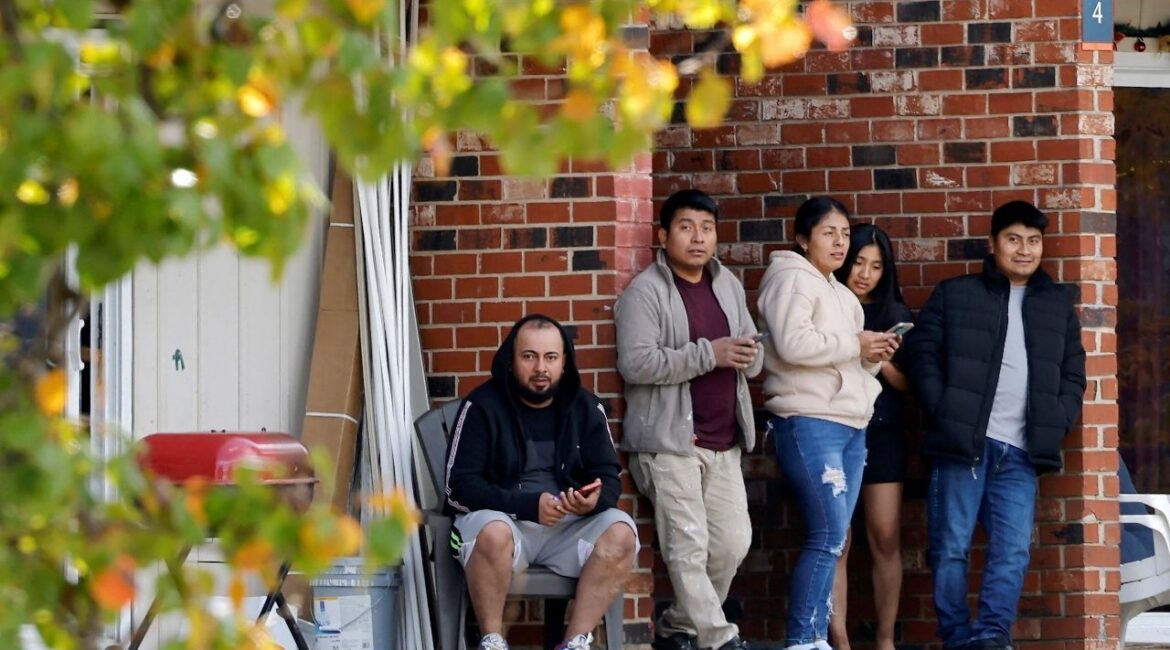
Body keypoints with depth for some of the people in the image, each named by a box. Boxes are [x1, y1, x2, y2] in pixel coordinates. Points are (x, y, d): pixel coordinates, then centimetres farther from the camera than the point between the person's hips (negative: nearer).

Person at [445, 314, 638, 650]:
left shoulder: (586, 407, 6)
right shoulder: (482, 406, -4)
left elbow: (609, 478, 4)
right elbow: (459, 487, -10)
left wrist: (594, 500, -22)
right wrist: (528, 505, -23)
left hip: (569, 527, 3)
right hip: (505, 519, -3)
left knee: (620, 532, -25)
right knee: (493, 533, -37)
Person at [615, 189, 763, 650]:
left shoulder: (728, 286, 15)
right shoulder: (645, 292, -7)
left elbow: (754, 361, 18)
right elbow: (635, 364, -20)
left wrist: (748, 354, -7)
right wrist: (708, 354, -22)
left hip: (723, 443, 7)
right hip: (670, 442, -7)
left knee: (733, 543, 7)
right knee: (689, 549, -8)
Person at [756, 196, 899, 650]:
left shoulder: (838, 292, 22)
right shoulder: (793, 279, -5)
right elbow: (792, 343, -21)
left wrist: (875, 355, 5)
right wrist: (854, 345, -12)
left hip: (850, 425, 9)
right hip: (810, 424, -9)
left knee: (831, 539, 5)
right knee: (829, 536, -15)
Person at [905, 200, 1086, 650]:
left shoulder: (1058, 304, 18)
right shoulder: (954, 295, 9)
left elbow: (1073, 373, 18)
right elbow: (923, 353, 3)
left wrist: (1057, 424, 1)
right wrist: (942, 412, -8)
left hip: (1020, 451, 2)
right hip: (961, 443, -2)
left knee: (1013, 550, -8)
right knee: (951, 547, -3)